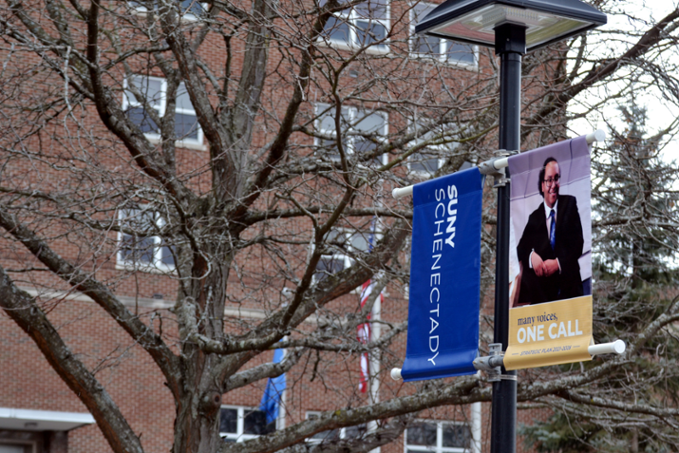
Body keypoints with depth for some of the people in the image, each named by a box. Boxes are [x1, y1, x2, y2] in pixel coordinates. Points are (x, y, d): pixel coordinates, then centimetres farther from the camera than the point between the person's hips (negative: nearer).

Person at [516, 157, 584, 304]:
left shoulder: (570, 204, 9)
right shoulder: (535, 218, 14)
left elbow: (578, 242, 2)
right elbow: (521, 247, 7)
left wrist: (558, 263, -14)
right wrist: (532, 256, -18)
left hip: (568, 283, -3)